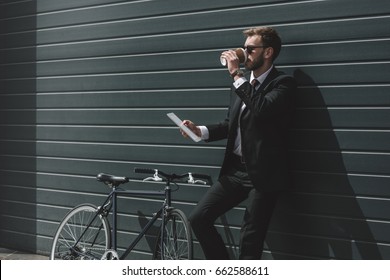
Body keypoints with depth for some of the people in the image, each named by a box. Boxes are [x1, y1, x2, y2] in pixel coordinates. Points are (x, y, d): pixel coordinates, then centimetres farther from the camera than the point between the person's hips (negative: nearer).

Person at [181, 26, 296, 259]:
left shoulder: (283, 83, -8)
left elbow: (262, 110, -28)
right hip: (235, 169, 7)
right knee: (199, 218, 2)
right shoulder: (243, 83, 13)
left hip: (263, 173, -7)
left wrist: (237, 75, -21)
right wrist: (201, 130, 4)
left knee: (250, 241, -1)